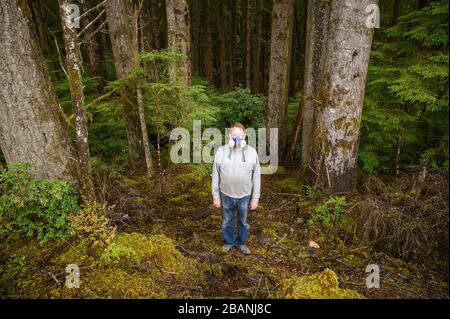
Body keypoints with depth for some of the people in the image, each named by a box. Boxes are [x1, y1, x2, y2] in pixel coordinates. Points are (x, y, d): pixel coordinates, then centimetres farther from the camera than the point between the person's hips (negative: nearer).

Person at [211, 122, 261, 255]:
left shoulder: (252, 152, -9)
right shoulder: (221, 151, -9)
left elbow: (256, 177, -4)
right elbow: (215, 176, -3)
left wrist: (255, 199, -3)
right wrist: (215, 196, -3)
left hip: (244, 196, 0)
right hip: (226, 195, 0)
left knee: (243, 222, 19)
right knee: (227, 221, 19)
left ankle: (241, 243, 42)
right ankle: (229, 241, 43)